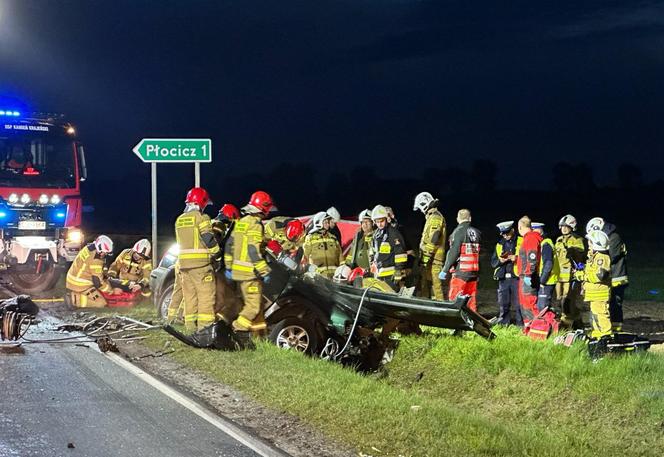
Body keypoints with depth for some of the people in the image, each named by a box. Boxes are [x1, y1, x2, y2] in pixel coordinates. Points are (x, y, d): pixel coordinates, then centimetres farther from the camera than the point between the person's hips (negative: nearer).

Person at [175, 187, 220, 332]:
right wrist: (217, 253, -1)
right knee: (206, 294, -6)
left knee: (190, 295, 10)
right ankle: (205, 326, -12)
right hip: (201, 262, -7)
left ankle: (191, 325, 10)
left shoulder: (179, 220, 15)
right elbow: (209, 239, -12)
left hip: (183, 261, 7)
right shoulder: (201, 217, -7)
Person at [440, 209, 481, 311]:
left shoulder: (459, 231, -10)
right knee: (471, 300, 12)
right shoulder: (477, 233, 9)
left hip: (460, 272, -7)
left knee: (455, 299, -4)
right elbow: (478, 253, 13)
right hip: (474, 272, 7)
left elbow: (454, 253, -16)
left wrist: (445, 270, -12)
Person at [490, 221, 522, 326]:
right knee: (503, 303, 5)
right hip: (503, 278, 4)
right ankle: (503, 323, 12)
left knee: (518, 303, -6)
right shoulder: (499, 245, 19)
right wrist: (500, 261, -2)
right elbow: (493, 263, 19)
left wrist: (517, 259, -16)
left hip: (516, 277, -4)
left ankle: (520, 324, -2)